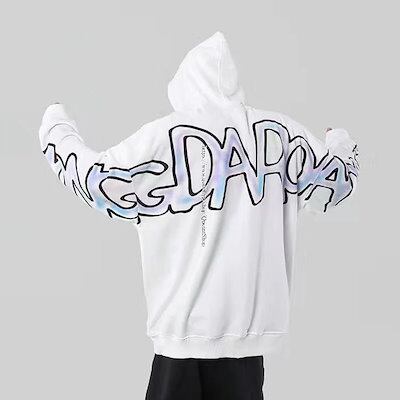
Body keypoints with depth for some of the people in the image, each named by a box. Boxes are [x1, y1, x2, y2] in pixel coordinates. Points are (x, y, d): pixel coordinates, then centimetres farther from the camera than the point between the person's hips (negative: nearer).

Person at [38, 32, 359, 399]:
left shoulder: (167, 136, -9)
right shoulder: (280, 132, 2)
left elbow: (97, 180, -2)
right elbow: (335, 182, 17)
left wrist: (57, 129, 16)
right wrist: (343, 147, 41)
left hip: (189, 325, -3)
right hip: (251, 324, 3)